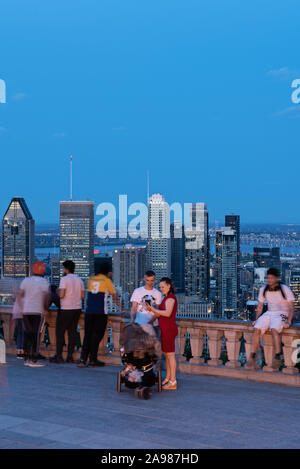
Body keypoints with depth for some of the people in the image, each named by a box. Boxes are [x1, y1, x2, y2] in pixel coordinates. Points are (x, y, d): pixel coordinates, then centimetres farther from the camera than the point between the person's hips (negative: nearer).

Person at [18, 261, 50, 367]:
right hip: (38, 311, -4)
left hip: (26, 311, 4)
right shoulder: (44, 282, -5)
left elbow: (19, 296, 7)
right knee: (36, 335, -1)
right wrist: (45, 308, 14)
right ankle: (34, 360, -3)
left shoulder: (26, 280, 4)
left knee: (27, 334, 11)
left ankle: (26, 359, 13)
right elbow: (46, 299, -5)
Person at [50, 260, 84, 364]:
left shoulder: (64, 279, -10)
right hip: (77, 308, 6)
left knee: (60, 332, 2)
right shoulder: (79, 280, 9)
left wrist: (58, 291, 2)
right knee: (72, 332, 8)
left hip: (66, 309, -6)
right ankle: (70, 356, 7)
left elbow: (61, 295, -18)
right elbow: (82, 296, 9)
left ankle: (59, 356, 0)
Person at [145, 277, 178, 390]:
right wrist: (152, 310, -3)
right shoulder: (167, 297, 17)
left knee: (170, 355, -5)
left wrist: (154, 309, -21)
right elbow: (160, 314, 15)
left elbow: (167, 313, -25)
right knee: (167, 354, 14)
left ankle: (173, 382, -1)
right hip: (165, 329, 10)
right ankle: (168, 378, 23)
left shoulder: (171, 297, -13)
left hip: (169, 329, -10)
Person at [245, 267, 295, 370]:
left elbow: (291, 308, -5)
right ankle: (252, 358, -23)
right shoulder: (263, 290, 6)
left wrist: (288, 322, -16)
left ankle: (277, 357, -27)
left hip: (282, 314, -4)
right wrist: (256, 319, 0)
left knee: (274, 329, -36)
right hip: (269, 313, 4)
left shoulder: (285, 289, -7)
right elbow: (260, 307, 14)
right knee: (257, 329, -24)